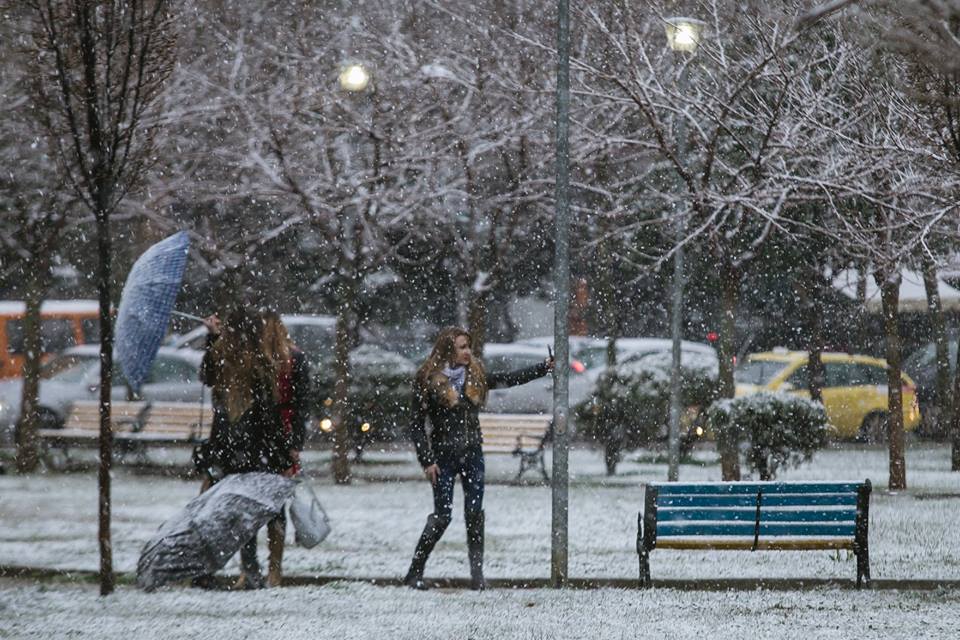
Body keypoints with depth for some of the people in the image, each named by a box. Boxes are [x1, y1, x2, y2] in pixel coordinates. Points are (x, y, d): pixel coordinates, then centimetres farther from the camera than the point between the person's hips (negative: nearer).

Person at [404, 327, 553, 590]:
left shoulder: (475, 375, 7)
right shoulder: (429, 380, -7)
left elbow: (509, 379, 16)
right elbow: (416, 425, -6)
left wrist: (545, 367, 13)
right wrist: (427, 461, -11)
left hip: (472, 453, 4)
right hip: (444, 456, -4)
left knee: (475, 513, -2)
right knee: (442, 515, -6)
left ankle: (477, 573, 3)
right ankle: (415, 572, 5)